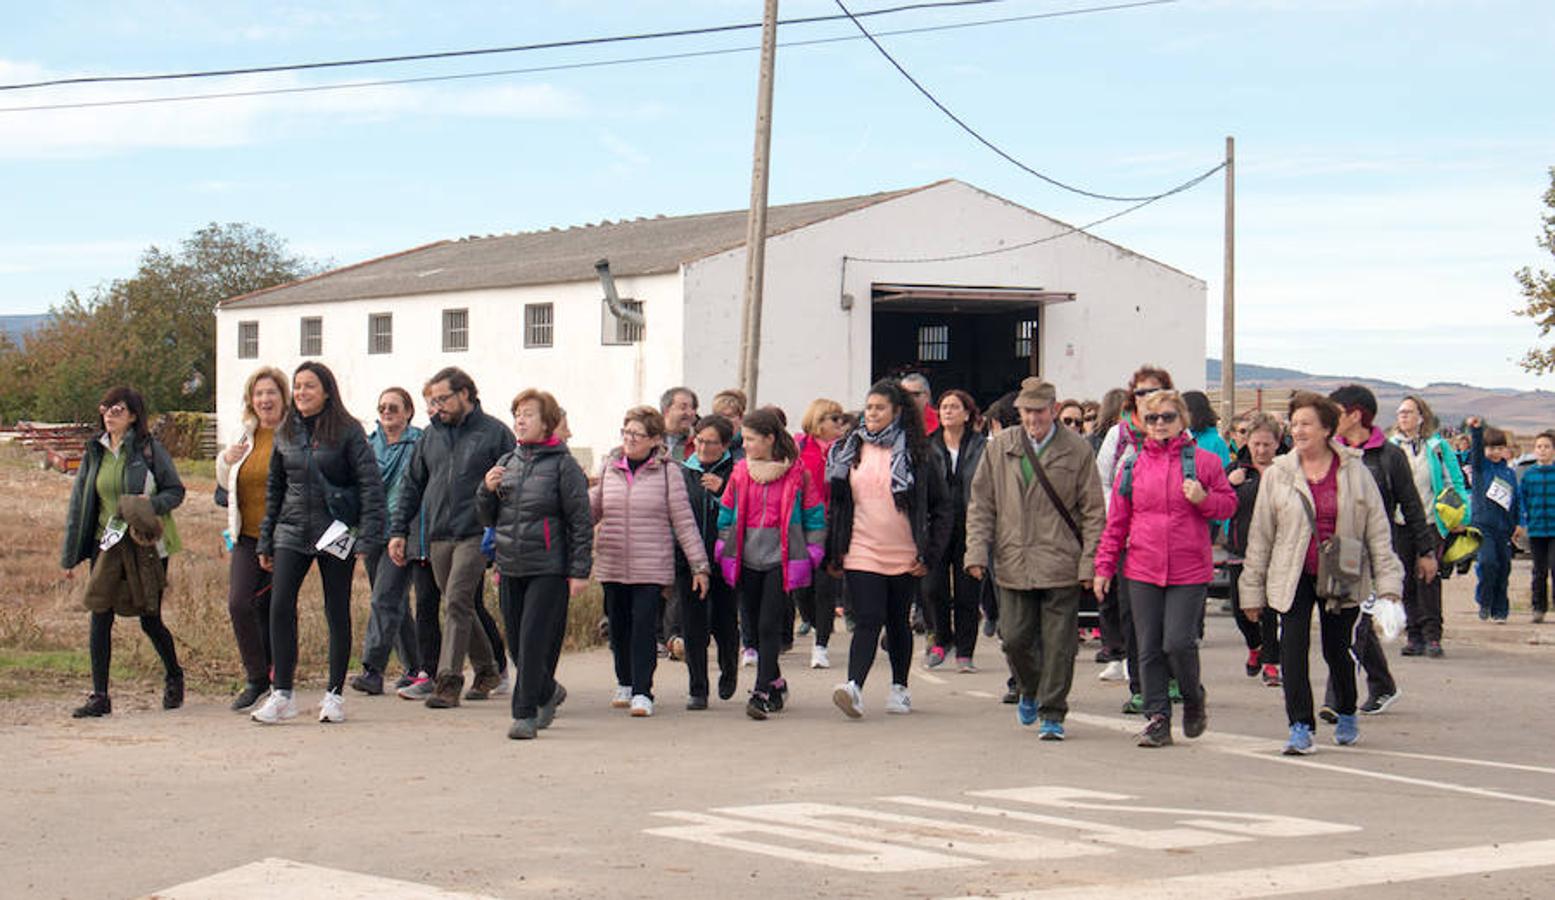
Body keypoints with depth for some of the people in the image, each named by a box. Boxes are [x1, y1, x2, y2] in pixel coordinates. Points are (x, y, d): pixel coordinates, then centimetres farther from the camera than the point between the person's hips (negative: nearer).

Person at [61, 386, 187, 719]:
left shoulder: (149, 449, -5)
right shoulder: (94, 453, 8)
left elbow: (176, 491, 0)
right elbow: (79, 504, 11)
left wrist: (152, 504, -22)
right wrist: (70, 555, 10)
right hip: (107, 543, 4)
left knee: (150, 619, 4)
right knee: (100, 617, -4)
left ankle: (173, 677, 31)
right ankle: (99, 696, 0)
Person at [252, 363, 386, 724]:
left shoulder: (347, 431, -5)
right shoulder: (285, 433, 10)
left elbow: (371, 484, -8)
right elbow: (274, 488, 17)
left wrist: (367, 537, -16)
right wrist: (265, 542, 15)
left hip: (336, 531, -4)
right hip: (292, 531, 4)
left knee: (337, 612, 3)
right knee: (280, 606, -9)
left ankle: (334, 694, 12)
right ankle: (282, 694, -4)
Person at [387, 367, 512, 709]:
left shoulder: (495, 433, -1)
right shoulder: (431, 434, 12)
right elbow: (411, 485, 16)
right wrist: (398, 530, 9)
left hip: (474, 534, -5)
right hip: (437, 536, 5)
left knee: (457, 603, -15)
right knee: (459, 607, 10)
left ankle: (448, 680, -15)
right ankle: (487, 670, 25)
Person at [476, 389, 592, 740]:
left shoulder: (563, 465, -5)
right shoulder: (506, 462, 13)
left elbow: (581, 521, -6)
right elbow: (487, 518, 17)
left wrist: (579, 571, -10)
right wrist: (487, 489, -3)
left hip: (549, 569, -6)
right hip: (510, 569, 6)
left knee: (534, 641, -10)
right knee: (517, 643, 11)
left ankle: (525, 714, -4)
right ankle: (548, 692, 33)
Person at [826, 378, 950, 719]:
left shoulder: (918, 454, -1)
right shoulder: (850, 451, 7)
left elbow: (942, 506, 1)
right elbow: (836, 504, 12)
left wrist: (930, 554, -5)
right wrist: (833, 552, 7)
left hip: (905, 557, -1)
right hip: (861, 554, 1)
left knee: (898, 622, 11)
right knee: (867, 622, -12)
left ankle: (899, 688, 25)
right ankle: (854, 688, -23)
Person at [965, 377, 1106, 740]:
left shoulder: (1077, 450, -1)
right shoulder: (1000, 447, 7)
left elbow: (1093, 511, 1)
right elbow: (981, 503, 10)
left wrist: (1090, 563, -6)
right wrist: (977, 551, -1)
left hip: (1061, 566, -2)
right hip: (1013, 565, 2)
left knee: (1058, 644, -1)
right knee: (1015, 639, 6)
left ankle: (1052, 713, 10)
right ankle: (1030, 692, 34)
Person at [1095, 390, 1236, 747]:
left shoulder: (1203, 461, 1)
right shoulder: (1133, 466, 9)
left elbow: (1229, 503, 7)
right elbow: (1116, 522, 12)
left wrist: (1204, 499, -13)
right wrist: (1104, 566, 9)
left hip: (1190, 571, -3)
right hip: (1143, 570, 3)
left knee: (1178, 643, -10)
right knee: (1149, 649, 4)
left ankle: (1194, 701, 18)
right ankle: (1157, 718, 12)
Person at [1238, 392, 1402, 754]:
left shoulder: (1355, 472, 0)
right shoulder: (1277, 474, 2)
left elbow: (1377, 530, 2)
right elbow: (1260, 535, 6)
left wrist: (1387, 583, -3)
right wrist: (1252, 589, 5)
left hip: (1342, 577, 0)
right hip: (1294, 576, 0)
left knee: (1337, 649, 10)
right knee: (1292, 648, -13)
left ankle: (1346, 715, 35)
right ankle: (1301, 727, -7)